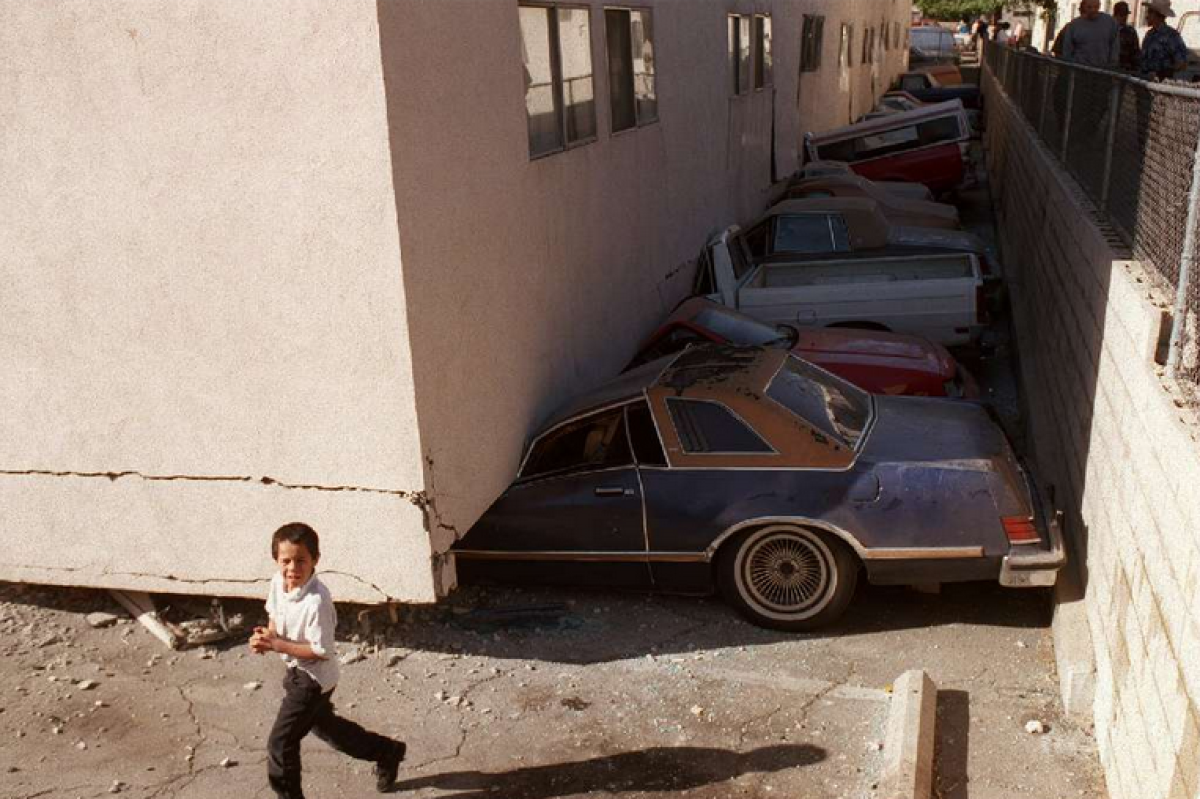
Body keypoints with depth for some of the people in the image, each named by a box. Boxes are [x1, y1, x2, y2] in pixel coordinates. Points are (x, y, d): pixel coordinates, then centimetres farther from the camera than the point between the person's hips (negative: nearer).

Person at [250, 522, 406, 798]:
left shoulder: (317, 600, -33)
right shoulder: (278, 582, -10)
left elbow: (320, 651, -28)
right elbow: (274, 612, 11)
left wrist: (276, 645, -27)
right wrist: (268, 635, -9)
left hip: (313, 678, -9)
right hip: (298, 672, 9)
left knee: (280, 743, -3)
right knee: (324, 725, 28)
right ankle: (388, 752, 45)